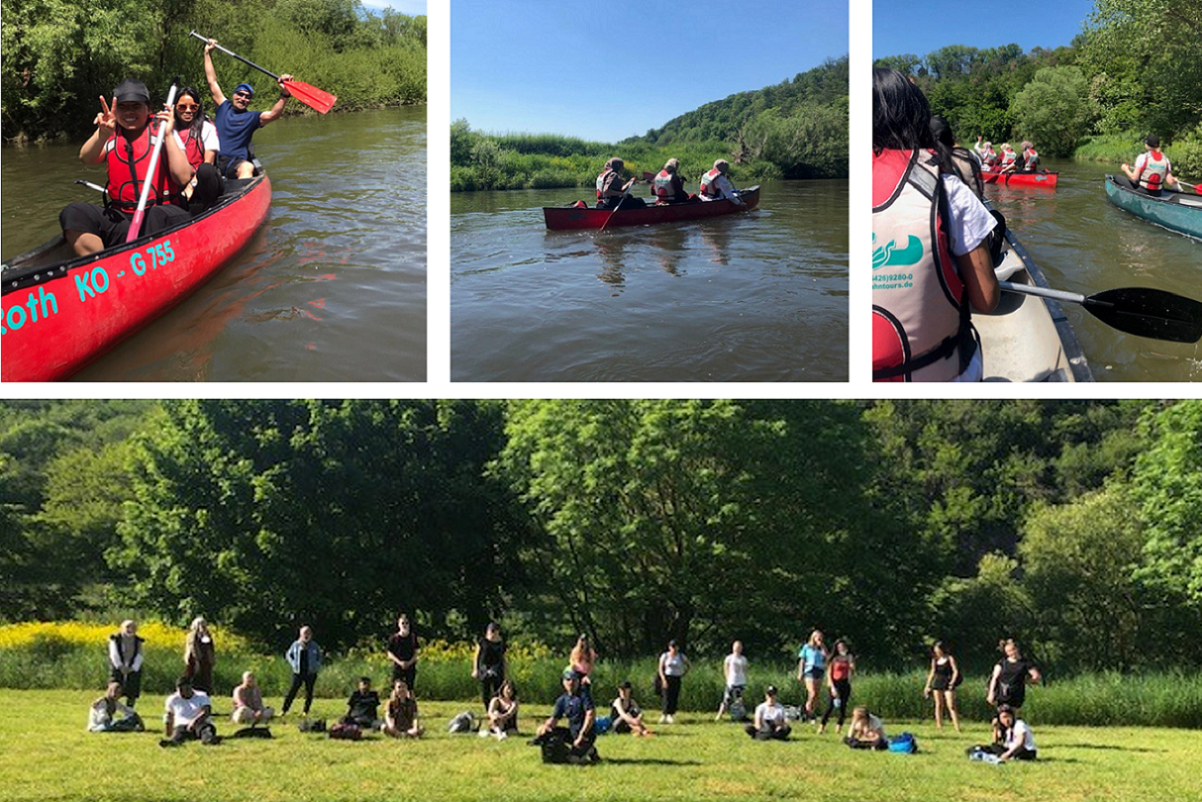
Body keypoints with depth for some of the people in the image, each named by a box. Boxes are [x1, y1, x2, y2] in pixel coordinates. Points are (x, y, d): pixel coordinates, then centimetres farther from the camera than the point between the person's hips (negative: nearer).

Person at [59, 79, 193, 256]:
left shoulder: (161, 133, 5)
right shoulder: (111, 138, 13)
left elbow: (183, 178, -8)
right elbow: (86, 158, -10)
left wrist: (168, 136, -12)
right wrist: (103, 134, -29)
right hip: (120, 218, 4)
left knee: (156, 217, -39)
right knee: (73, 213, -21)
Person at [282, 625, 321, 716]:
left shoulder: (314, 646, 2)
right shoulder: (296, 644, 2)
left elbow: (320, 657, 15)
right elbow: (288, 655, 13)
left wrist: (317, 666, 0)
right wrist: (293, 663, -1)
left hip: (311, 673, 1)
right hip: (298, 672, -1)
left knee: (309, 692, 5)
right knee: (292, 691, -5)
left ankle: (306, 711, 17)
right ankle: (284, 710, -2)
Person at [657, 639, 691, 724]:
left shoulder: (681, 656, 7)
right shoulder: (665, 656, 2)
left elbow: (688, 666, 18)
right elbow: (661, 669, 0)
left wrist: (683, 674, 6)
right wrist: (664, 679, -12)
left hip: (677, 679, 2)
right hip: (667, 678, -2)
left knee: (675, 698, -2)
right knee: (667, 698, -11)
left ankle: (671, 716, 5)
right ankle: (664, 716, -10)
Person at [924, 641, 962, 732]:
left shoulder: (949, 659, -3)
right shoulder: (935, 660, 11)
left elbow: (955, 671, -6)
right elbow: (932, 672, 17)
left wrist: (952, 682, -18)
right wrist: (928, 686, 15)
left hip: (947, 684, -5)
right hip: (937, 683, 5)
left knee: (951, 706, -11)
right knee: (938, 705, 5)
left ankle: (957, 727, -12)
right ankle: (939, 726, 9)